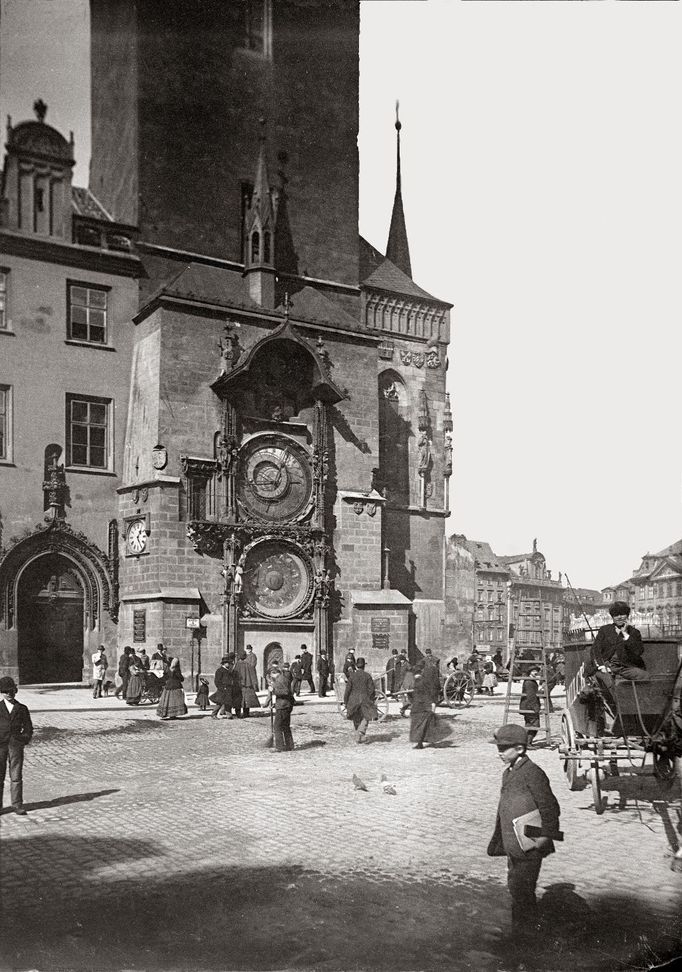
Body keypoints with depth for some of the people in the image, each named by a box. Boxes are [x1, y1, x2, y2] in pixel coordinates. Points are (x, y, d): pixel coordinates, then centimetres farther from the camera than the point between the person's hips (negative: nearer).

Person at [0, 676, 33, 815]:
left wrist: (24, 740, -2)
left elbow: (28, 728, 12)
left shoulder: (22, 708, 8)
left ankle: (17, 805, 5)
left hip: (16, 745, 0)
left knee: (16, 776, 0)